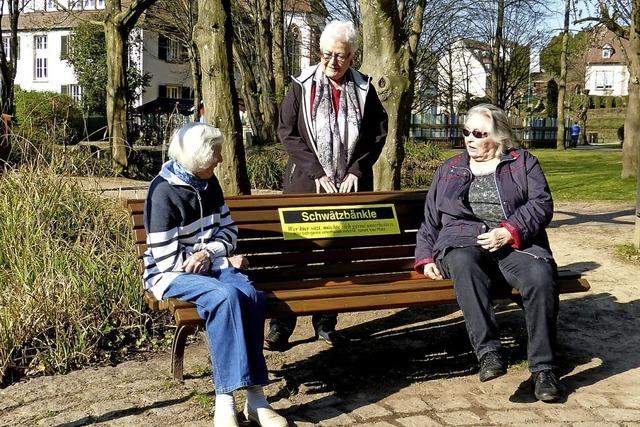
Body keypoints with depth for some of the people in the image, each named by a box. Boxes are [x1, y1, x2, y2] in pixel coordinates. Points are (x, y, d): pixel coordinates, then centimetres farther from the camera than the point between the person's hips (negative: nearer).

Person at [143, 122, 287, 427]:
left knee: (250, 295, -27)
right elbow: (169, 261, -17)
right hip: (170, 274, -5)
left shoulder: (208, 184, 6)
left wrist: (209, 253, -10)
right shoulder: (163, 193, -15)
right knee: (226, 295, -35)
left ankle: (255, 396, -26)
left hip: (209, 265, 6)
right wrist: (226, 262, -11)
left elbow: (229, 229, 13)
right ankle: (225, 401, -32)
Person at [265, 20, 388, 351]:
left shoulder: (363, 89, 6)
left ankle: (326, 323, 17)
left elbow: (378, 134, 7)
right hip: (306, 183, -2)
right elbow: (287, 133, -3)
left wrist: (357, 171, -6)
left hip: (351, 184, 2)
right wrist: (316, 173, -12)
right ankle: (281, 327, 2)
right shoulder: (301, 87, 1)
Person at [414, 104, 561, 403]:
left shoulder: (522, 162, 17)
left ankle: (543, 367, -25)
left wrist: (509, 231, -14)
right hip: (462, 243, 1)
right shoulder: (449, 170, 25)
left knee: (541, 276, -34)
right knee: (464, 263, -38)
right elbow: (430, 220, 26)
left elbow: (542, 203, 2)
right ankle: (488, 351, -41)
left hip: (516, 244, -1)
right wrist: (425, 258, 11)